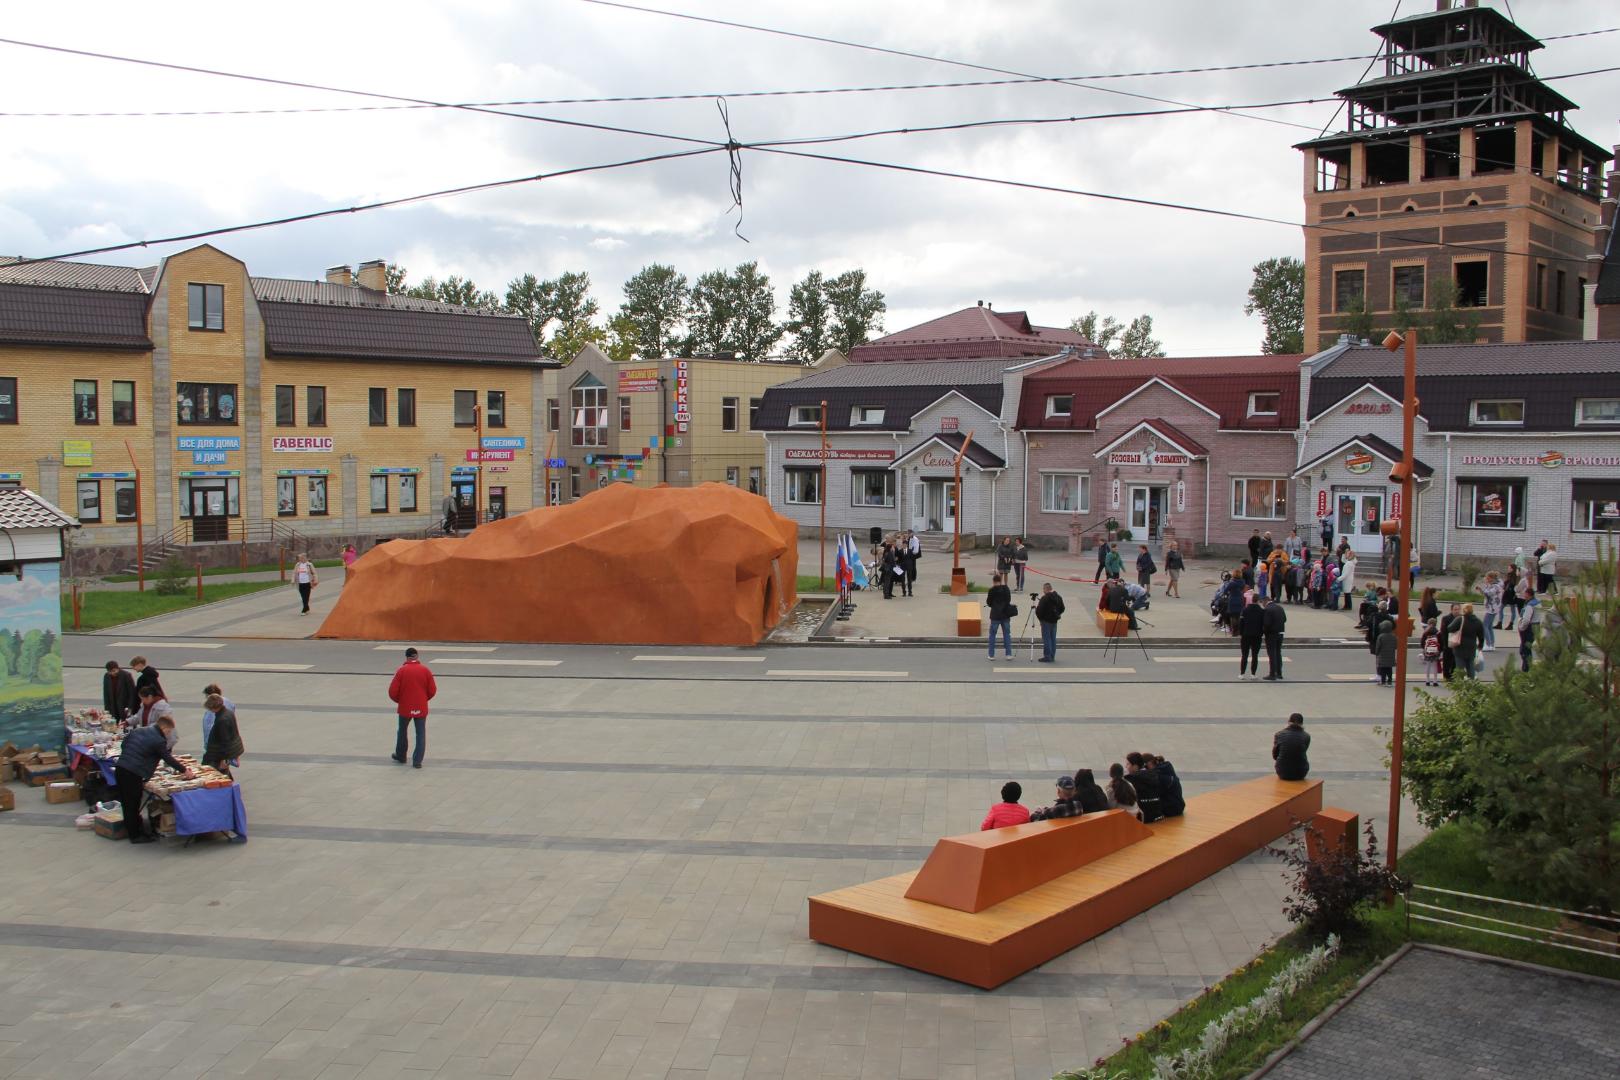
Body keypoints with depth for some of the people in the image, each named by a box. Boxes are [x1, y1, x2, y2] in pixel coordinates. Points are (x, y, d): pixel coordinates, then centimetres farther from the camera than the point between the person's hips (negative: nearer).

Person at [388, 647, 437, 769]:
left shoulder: (402, 670, -9)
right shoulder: (425, 670, -5)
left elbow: (392, 691, -9)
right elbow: (432, 690, -2)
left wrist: (398, 700, 11)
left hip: (405, 708, 0)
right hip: (421, 708, 0)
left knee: (402, 731, 20)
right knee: (421, 734, 6)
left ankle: (400, 756, 35)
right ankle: (417, 761, 1)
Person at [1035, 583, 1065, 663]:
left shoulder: (1045, 598, -18)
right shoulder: (1058, 597, 6)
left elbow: (1040, 609, -18)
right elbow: (1062, 608, 13)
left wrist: (1039, 617, -1)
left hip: (1046, 621, -7)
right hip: (1054, 620, 7)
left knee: (1046, 638, -2)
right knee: (1053, 638, 12)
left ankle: (1047, 656, -3)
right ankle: (1052, 656, 15)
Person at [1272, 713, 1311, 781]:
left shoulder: (1279, 735, -8)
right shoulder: (1306, 736, -7)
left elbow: (1275, 756, 4)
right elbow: (1302, 752, 9)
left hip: (1283, 773, 0)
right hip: (1300, 773, 0)